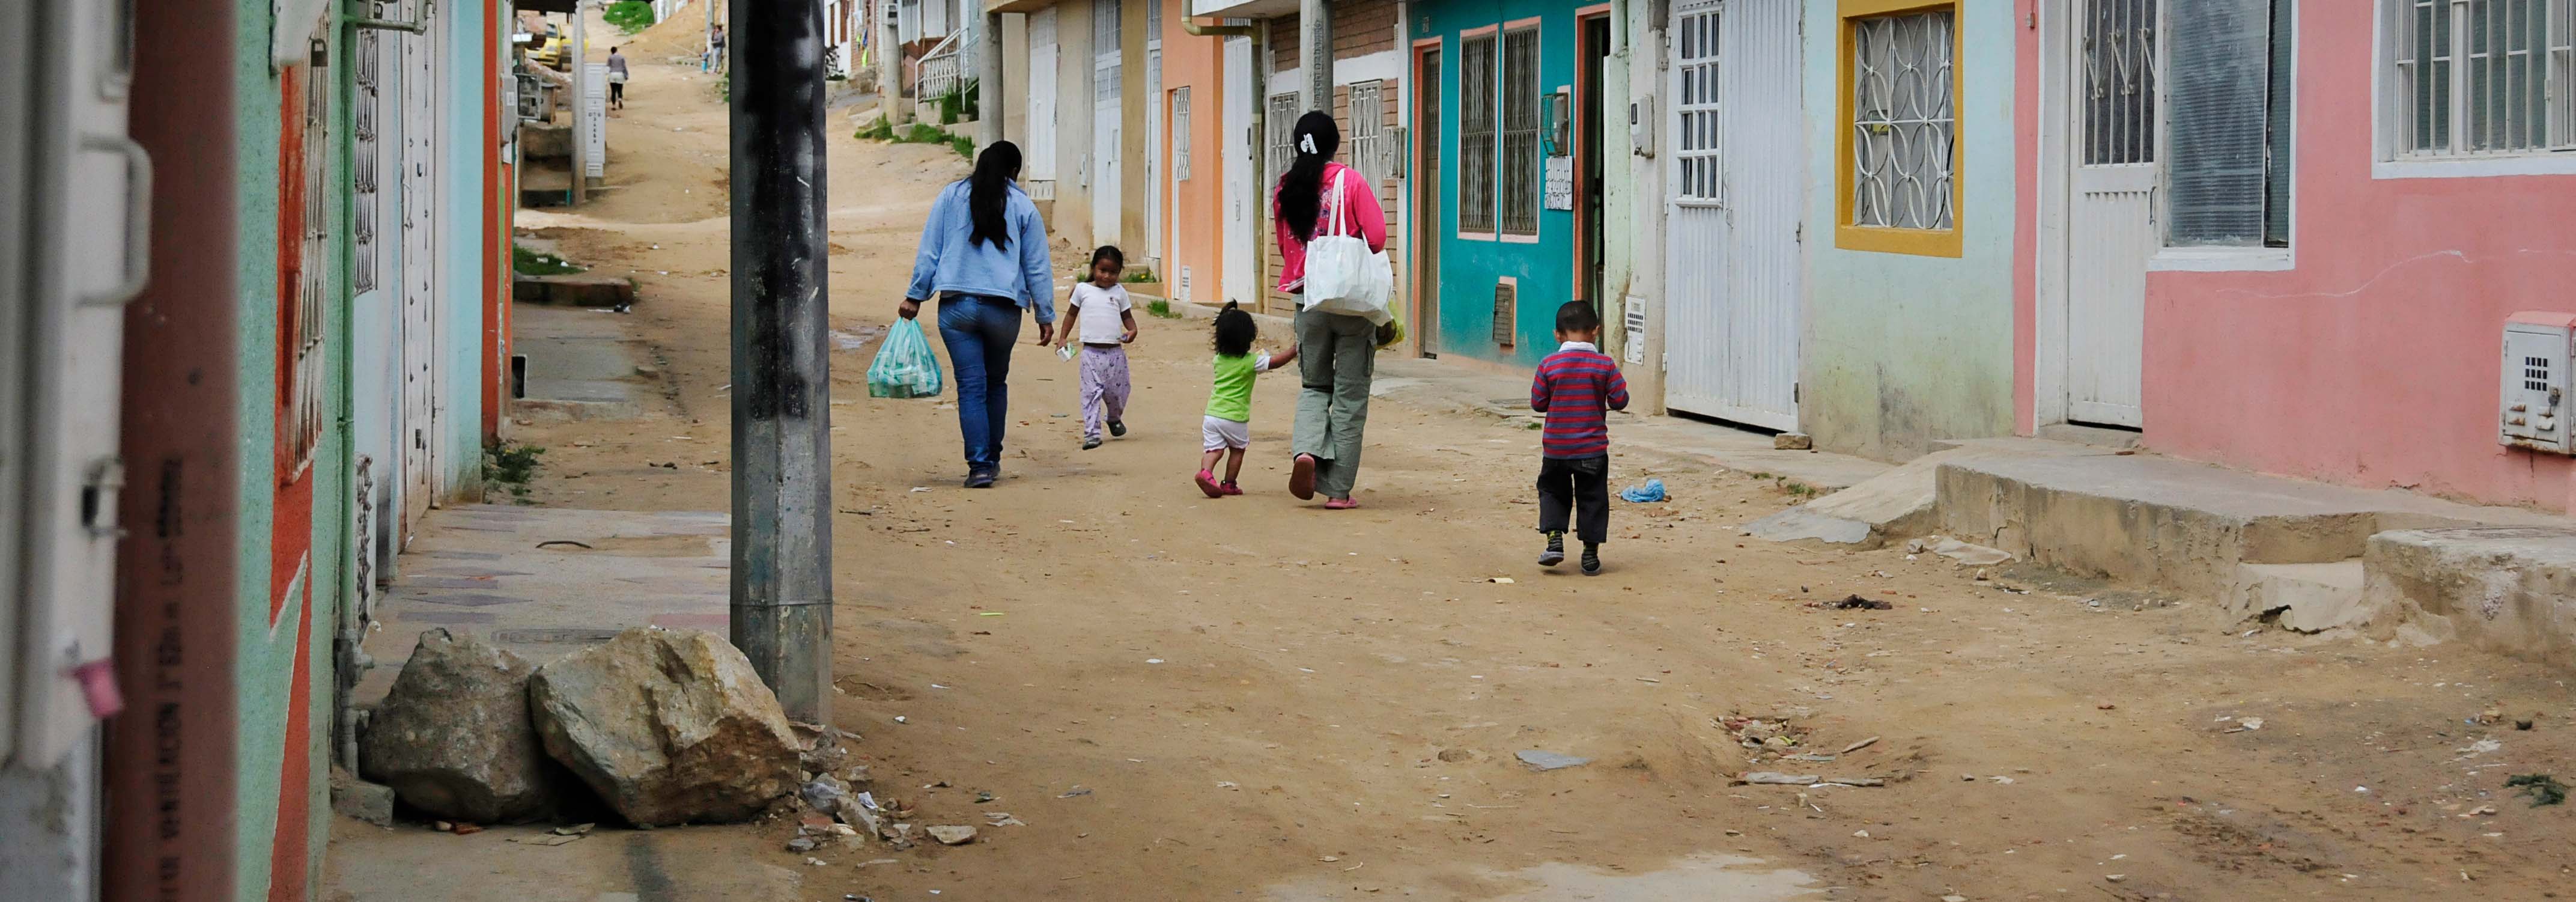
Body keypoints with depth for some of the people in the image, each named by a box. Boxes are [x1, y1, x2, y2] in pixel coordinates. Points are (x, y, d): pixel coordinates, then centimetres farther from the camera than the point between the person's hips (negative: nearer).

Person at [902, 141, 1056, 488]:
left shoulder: (951, 196, 6)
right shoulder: (1023, 206, 5)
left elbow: (929, 251, 4)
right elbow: (1038, 267, 7)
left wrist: (915, 296, 9)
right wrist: (1046, 316, 12)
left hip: (957, 306, 0)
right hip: (1004, 309, 0)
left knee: (971, 386, -1)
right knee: (997, 383, 18)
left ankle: (980, 465, -9)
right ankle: (992, 458, 24)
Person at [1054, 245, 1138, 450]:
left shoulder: (1119, 292, 7)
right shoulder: (1082, 290, 5)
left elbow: (1127, 316, 12)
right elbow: (1072, 313, 16)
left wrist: (1132, 330, -8)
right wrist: (1064, 337, 12)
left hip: (1115, 352, 1)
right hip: (1091, 352, -1)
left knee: (1117, 392, 8)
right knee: (1091, 392, -7)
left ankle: (1115, 418, 38)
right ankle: (1091, 433, -7)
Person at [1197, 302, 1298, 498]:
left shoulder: (1219, 359, 7)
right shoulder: (1250, 361, -10)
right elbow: (1276, 362, -6)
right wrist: (1295, 350, 5)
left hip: (1212, 414, 4)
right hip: (1235, 416, -4)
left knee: (1213, 449, 3)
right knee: (1237, 449, 16)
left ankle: (1206, 471, -24)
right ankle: (1229, 484, 19)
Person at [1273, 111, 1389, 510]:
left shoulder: (1285, 189, 3)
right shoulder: (1350, 181, -9)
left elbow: (1285, 247, 10)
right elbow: (1377, 238, -10)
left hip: (1308, 301, 3)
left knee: (1314, 385, 19)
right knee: (1350, 394, 5)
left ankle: (1306, 449, -9)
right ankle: (1339, 490, 4)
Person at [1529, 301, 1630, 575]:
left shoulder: (1548, 365, -8)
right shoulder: (1605, 365, -9)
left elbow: (1537, 403, -3)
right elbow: (1620, 400, -7)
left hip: (1555, 447, 0)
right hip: (1593, 449, 0)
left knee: (1553, 491, 19)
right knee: (1592, 498, 10)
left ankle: (1555, 539, 2)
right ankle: (1591, 554, 11)